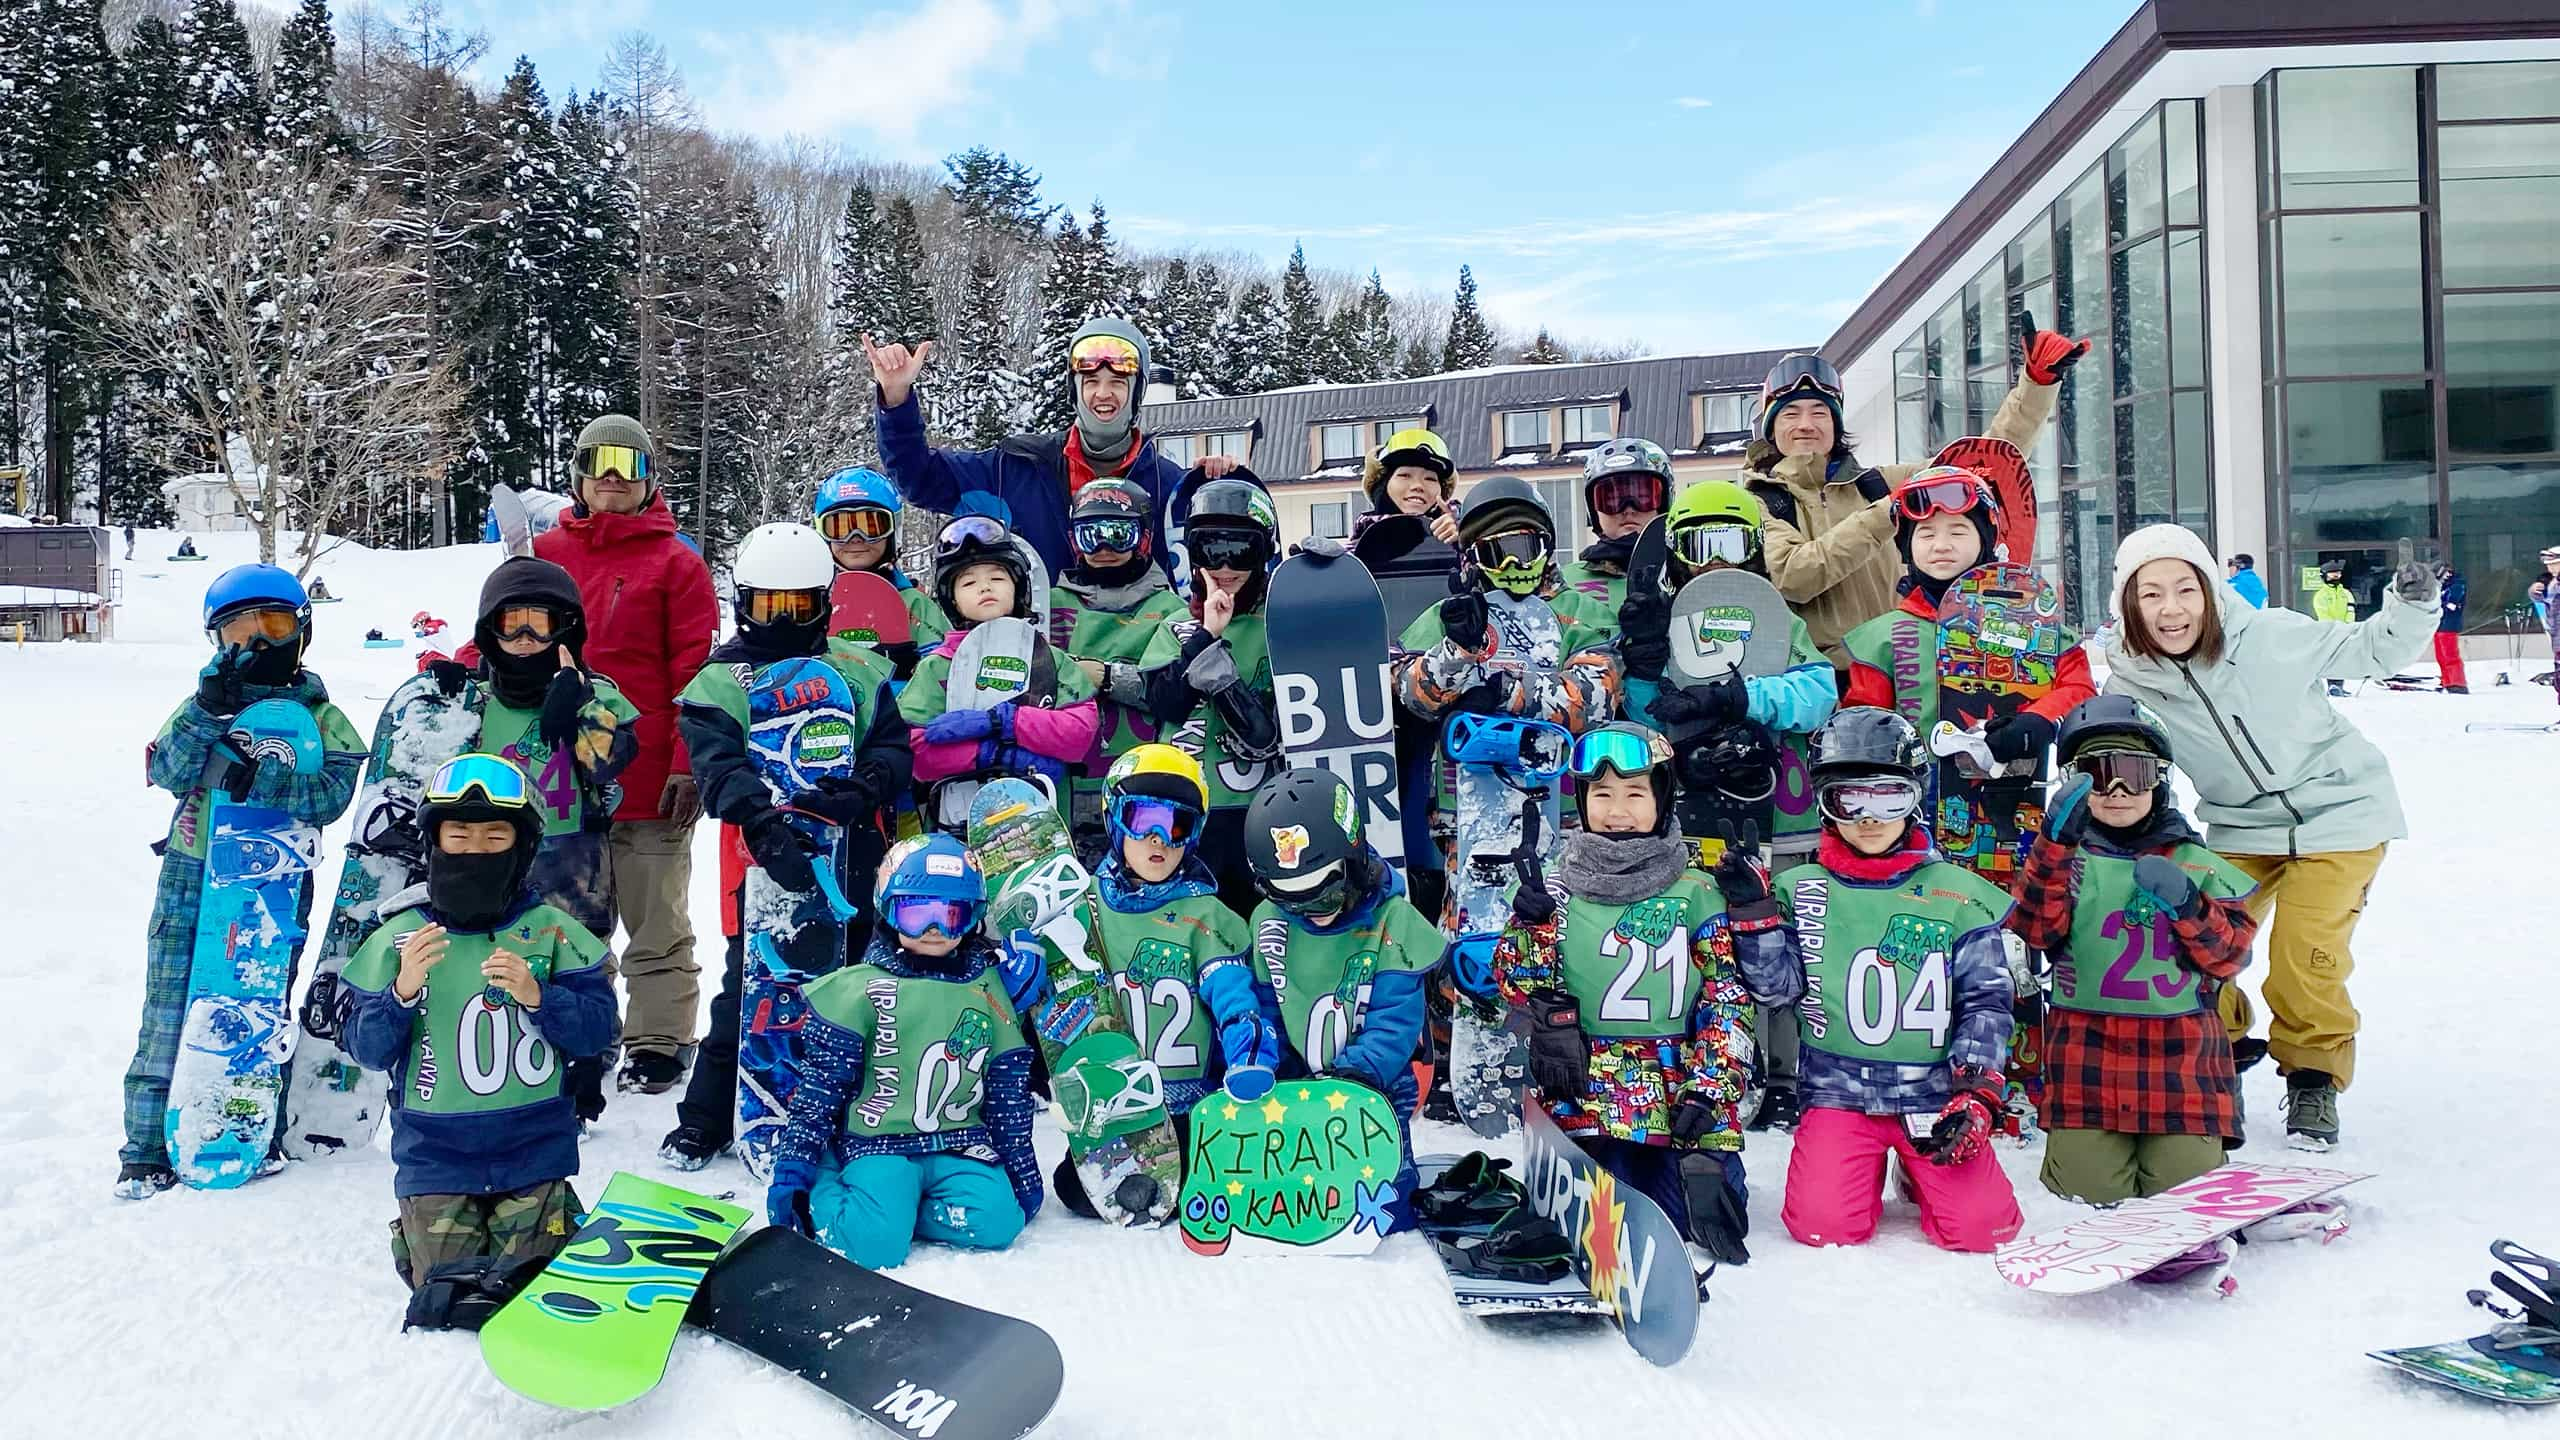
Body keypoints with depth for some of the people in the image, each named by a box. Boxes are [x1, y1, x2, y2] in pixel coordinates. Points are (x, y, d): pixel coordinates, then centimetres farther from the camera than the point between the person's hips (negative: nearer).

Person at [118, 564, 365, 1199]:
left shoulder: (319, 716, 4)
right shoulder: (204, 703, 9)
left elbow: (331, 795, -10)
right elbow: (167, 772, -7)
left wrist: (262, 780, -26)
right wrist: (208, 710, -20)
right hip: (192, 874, 1)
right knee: (171, 1003, -1)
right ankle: (148, 1145, 7)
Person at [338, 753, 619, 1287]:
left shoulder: (551, 930, -4)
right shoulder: (400, 937, -3)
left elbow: (598, 1029, -7)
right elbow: (367, 1051, -2)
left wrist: (536, 995, -24)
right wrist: (402, 992, -21)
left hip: (533, 1154, 0)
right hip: (436, 1157, 0)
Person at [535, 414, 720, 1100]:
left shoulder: (676, 562, -1)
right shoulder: (547, 554, 9)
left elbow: (697, 673, -6)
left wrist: (688, 765, -12)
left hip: (649, 783, -4)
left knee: (656, 927, 5)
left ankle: (658, 1044, 16)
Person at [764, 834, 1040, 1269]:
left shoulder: (986, 989, 10)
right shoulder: (863, 988, 0)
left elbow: (1009, 1089, 14)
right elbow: (820, 1085, -1)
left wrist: (1024, 1170, 12)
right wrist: (792, 1171, -7)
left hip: (960, 1145, 3)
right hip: (879, 1142, -3)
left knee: (996, 1223, -25)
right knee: (874, 1245, -26)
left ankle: (892, 1208, 0)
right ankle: (823, 1191, 6)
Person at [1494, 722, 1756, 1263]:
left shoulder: (1695, 893, 4)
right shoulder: (1557, 886, 4)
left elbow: (1729, 999, 3)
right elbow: (1517, 985, 4)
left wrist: (1707, 1089, -8)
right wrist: (1532, 925, -15)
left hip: (1681, 1094, 0)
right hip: (1584, 1092, 0)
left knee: (1710, 1218, -6)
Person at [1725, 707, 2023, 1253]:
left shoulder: (1958, 895, 2)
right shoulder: (1800, 892, 4)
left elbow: (1986, 1000, 3)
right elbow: (1776, 985, -2)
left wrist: (1976, 1091, -7)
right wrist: (1754, 915, -15)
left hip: (1936, 1096, 0)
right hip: (1838, 1092, 0)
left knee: (1979, 1224, -15)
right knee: (1823, 1224, -17)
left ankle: (1918, 1171, 18)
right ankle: (1867, 1168, 17)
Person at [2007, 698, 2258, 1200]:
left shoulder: (2195, 863, 10)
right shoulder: (2064, 857, 4)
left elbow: (2230, 955, 4)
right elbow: (2033, 929, -14)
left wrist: (2187, 907, -14)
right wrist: (2056, 845, -23)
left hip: (2180, 1049, 2)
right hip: (2087, 1049, -1)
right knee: (2091, 1185, -9)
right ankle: (2073, 1140, 21)